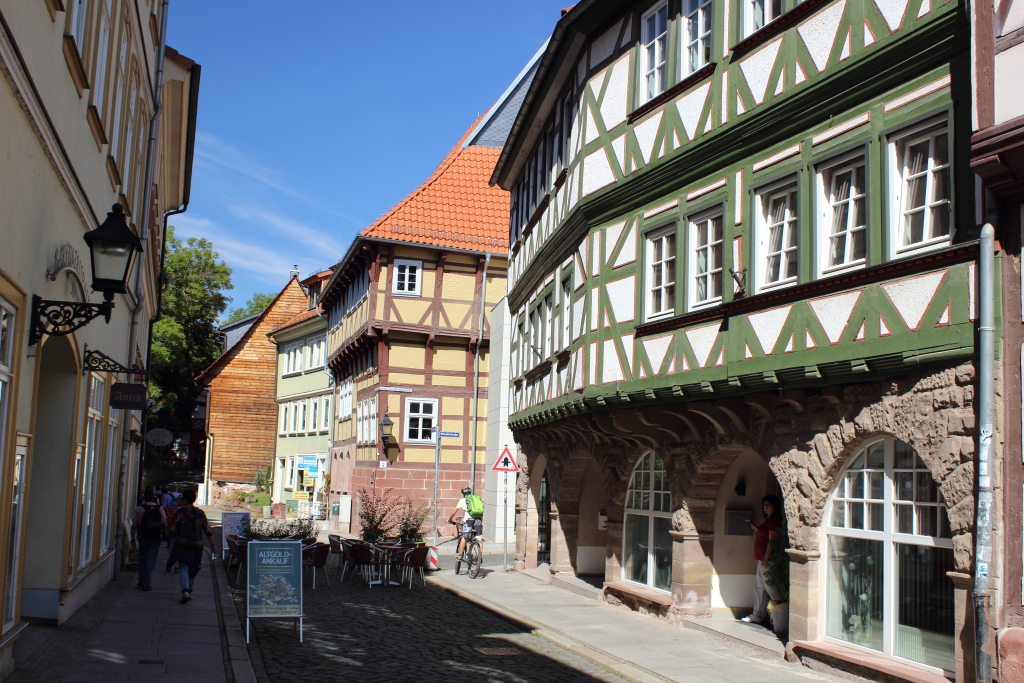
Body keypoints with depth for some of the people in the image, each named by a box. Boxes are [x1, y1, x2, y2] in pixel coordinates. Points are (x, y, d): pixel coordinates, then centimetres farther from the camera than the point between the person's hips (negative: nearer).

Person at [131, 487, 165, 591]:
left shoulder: (139, 509, -6)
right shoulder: (159, 509, -3)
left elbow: (134, 526, -5)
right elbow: (165, 523, -1)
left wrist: (133, 539, 0)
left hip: (143, 538, 0)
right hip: (155, 539, 0)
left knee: (142, 559, 15)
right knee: (151, 559, 2)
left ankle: (141, 582, 21)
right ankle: (146, 583, -5)